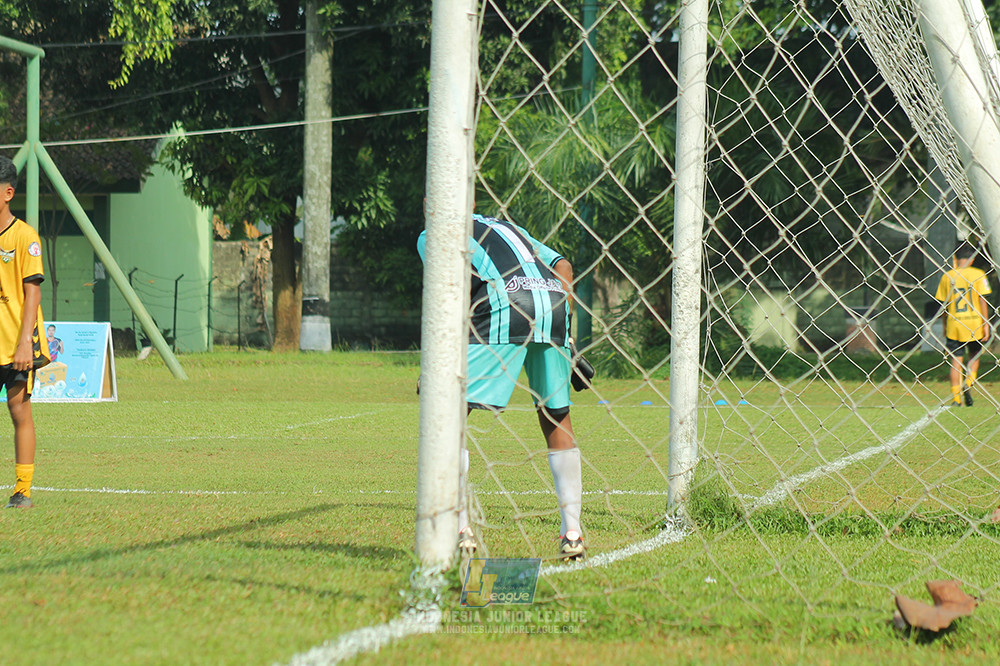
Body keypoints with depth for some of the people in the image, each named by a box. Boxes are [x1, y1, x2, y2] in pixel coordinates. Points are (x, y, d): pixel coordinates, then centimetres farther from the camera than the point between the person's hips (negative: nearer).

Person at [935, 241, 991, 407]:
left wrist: (945, 325, 20)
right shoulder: (978, 275, -4)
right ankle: (968, 383, -3)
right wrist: (986, 324, -5)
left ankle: (956, 397, -4)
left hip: (953, 325, 1)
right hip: (974, 324, -1)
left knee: (956, 360, 4)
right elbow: (982, 300, -8)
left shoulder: (947, 276, 3)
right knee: (975, 355, 19)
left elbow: (943, 304, 8)